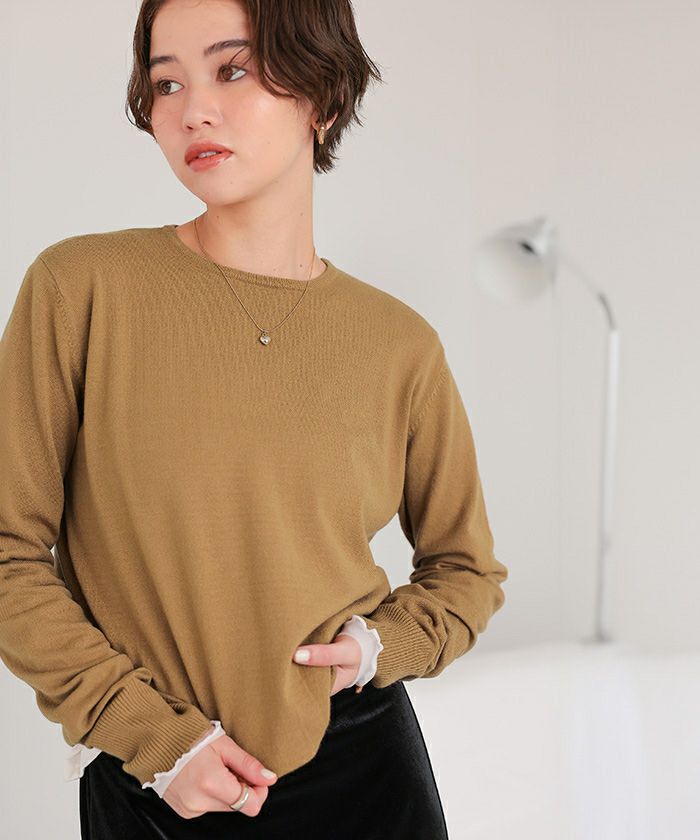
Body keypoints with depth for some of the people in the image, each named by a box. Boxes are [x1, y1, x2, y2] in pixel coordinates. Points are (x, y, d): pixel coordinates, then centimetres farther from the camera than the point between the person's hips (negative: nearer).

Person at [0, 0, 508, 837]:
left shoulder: (399, 344, -3)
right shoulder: (79, 287, -9)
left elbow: (467, 571, 10)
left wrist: (381, 644, -7)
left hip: (364, 768, 2)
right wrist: (151, 734, -11)